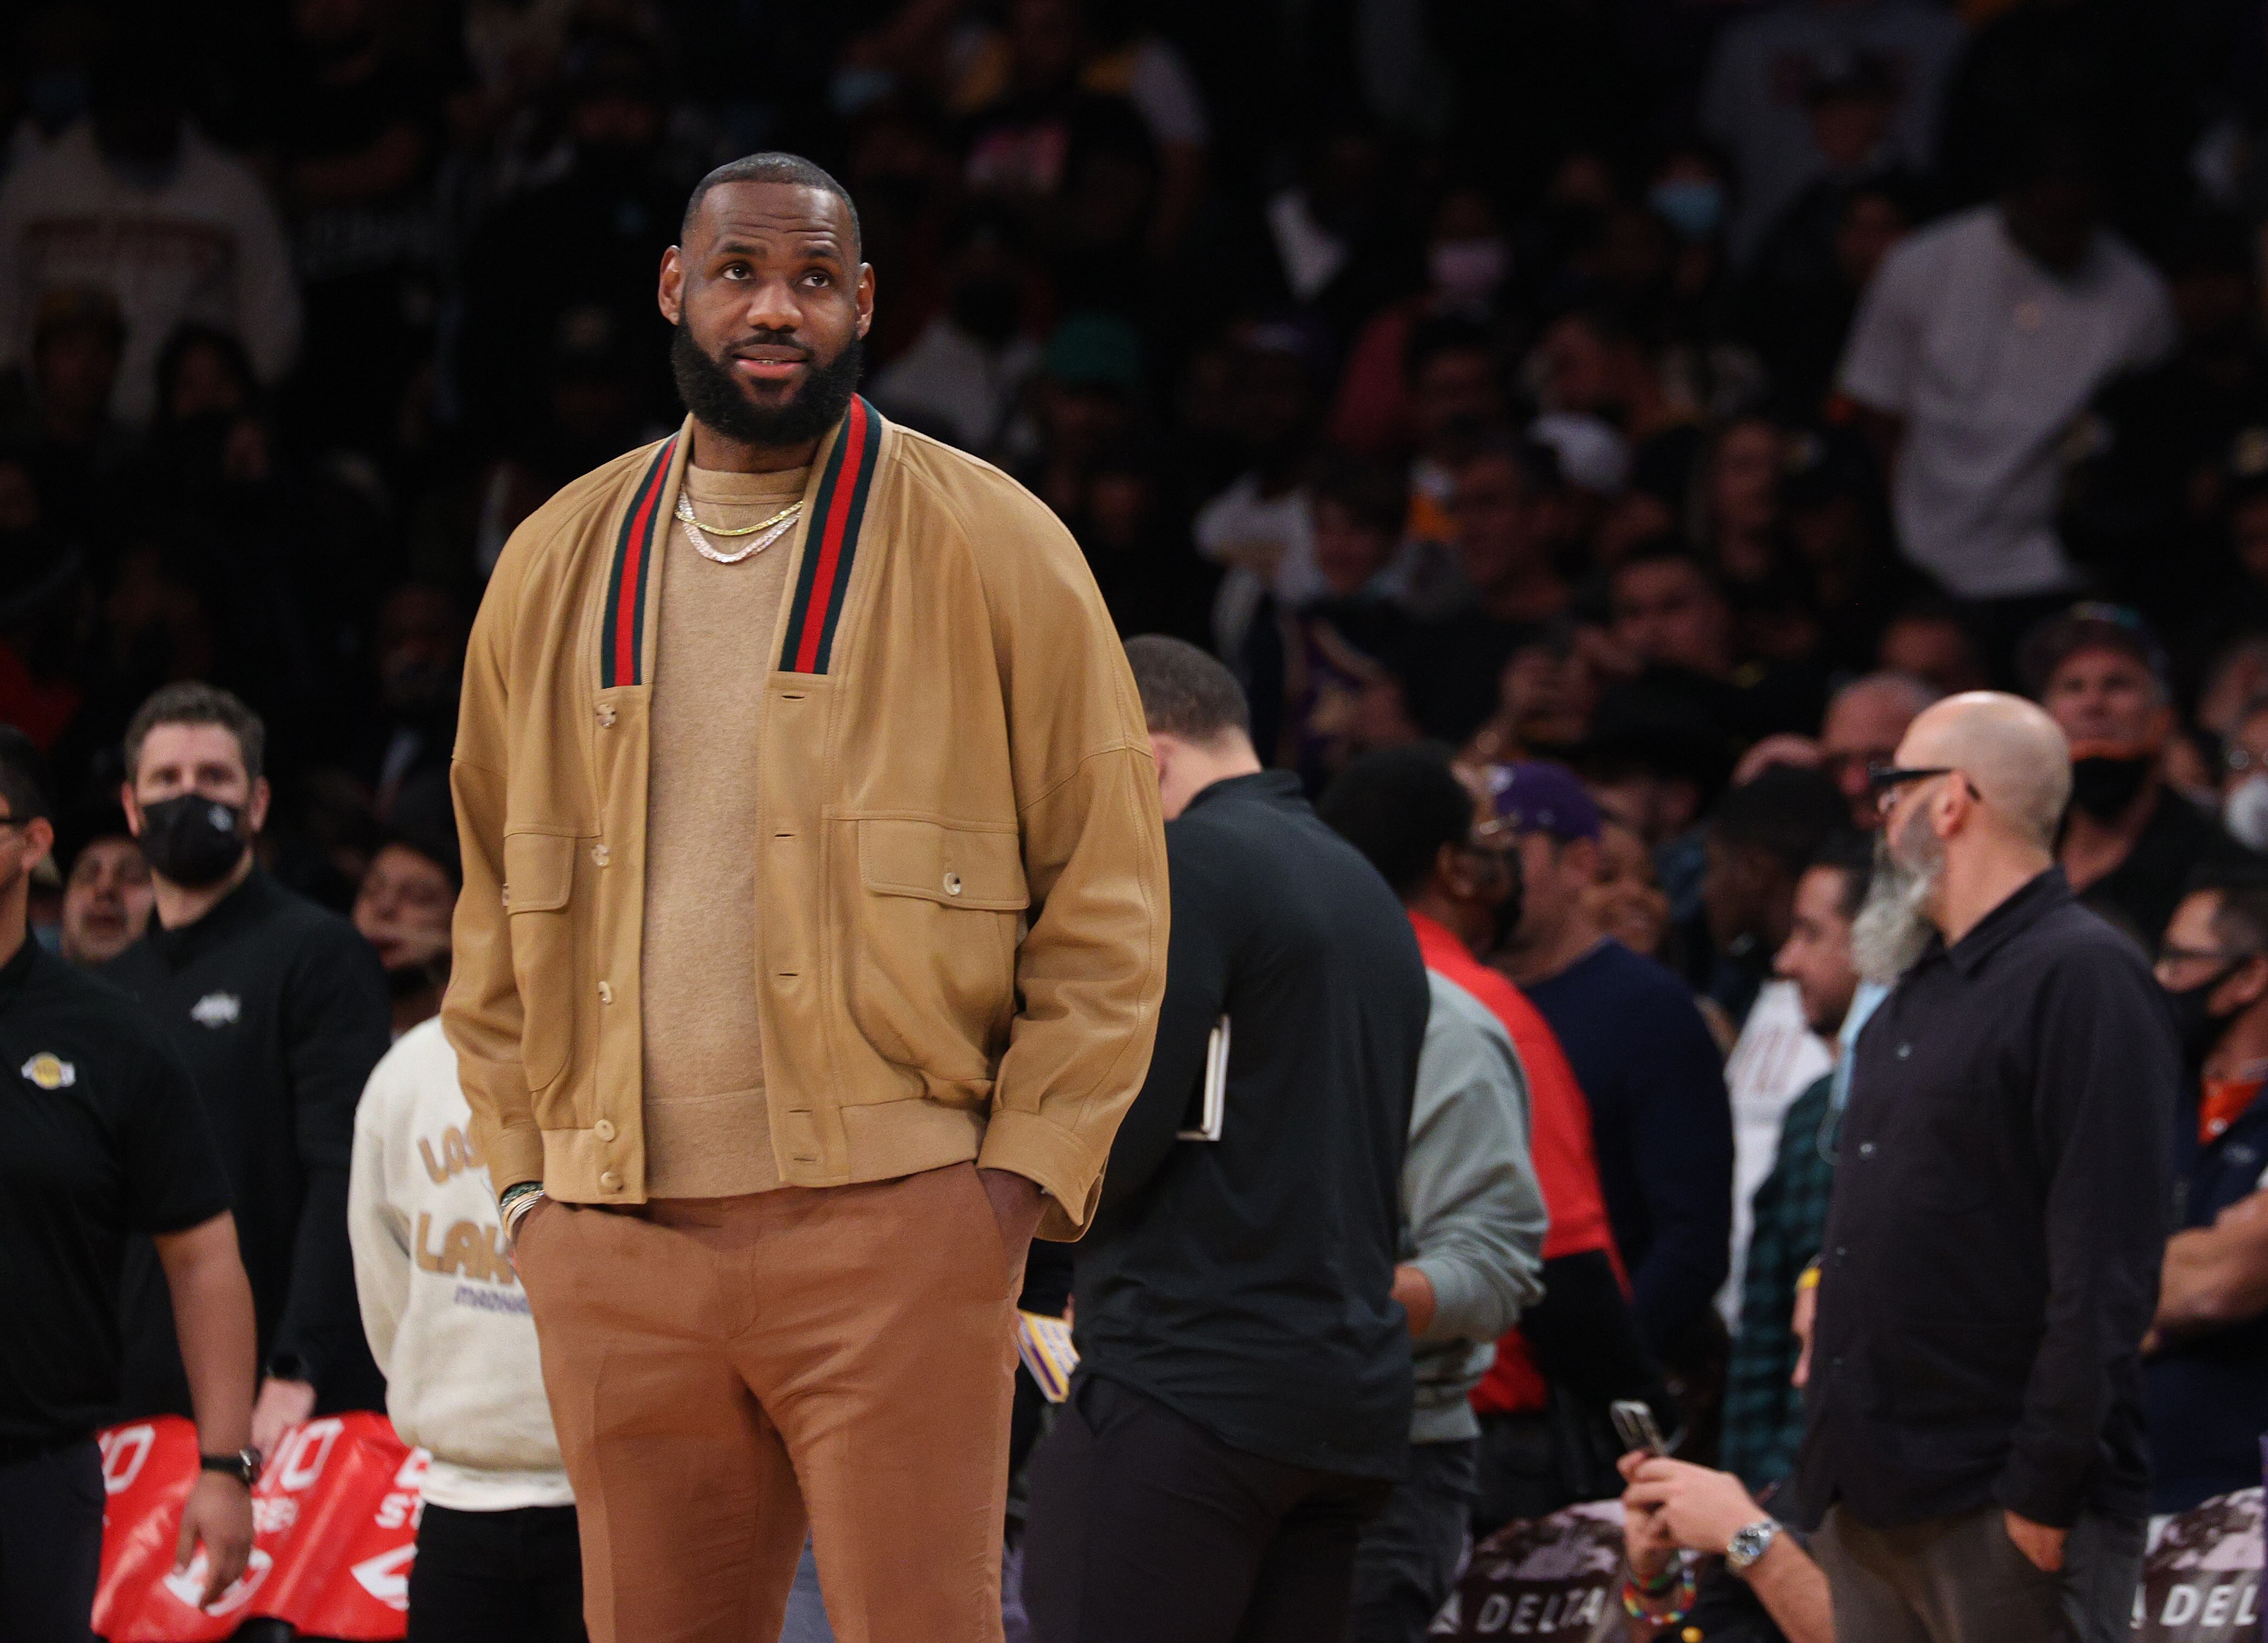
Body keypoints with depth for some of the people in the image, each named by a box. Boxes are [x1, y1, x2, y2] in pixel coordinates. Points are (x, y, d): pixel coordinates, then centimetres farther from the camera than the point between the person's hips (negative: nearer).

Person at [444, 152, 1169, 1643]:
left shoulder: (992, 549, 2)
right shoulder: (557, 567, 14)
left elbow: (1108, 889, 1)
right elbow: (498, 901, 21)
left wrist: (1030, 1171, -7)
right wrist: (523, 1168, 11)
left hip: (891, 1230, -3)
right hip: (615, 1244, 4)